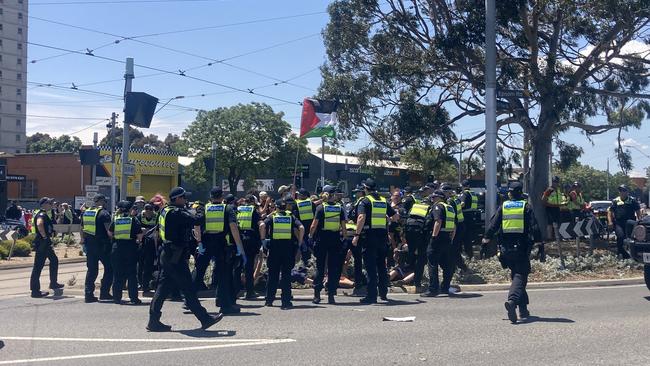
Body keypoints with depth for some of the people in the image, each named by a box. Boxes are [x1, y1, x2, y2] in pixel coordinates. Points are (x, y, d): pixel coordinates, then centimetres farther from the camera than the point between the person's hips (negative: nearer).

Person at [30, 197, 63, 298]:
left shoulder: (44, 215, 16)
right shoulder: (41, 215, -16)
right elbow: (39, 224, -37)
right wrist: (44, 236, -29)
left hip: (46, 244, 11)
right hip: (41, 243, -11)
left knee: (54, 260, 21)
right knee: (38, 266, -6)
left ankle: (53, 283, 31)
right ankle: (35, 290, -3)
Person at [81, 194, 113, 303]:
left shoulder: (86, 212, 11)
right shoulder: (104, 213, -10)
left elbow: (82, 229, 16)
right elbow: (108, 230, -19)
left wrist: (84, 241, 23)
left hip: (89, 244, 7)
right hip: (102, 245, -6)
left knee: (92, 270, 11)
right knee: (109, 268, 6)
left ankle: (88, 294, 7)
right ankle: (104, 293, 4)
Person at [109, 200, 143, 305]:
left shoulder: (116, 219, 4)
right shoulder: (134, 220, -4)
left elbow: (109, 233, 9)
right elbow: (139, 235, -8)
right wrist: (138, 241, 12)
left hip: (117, 248, 2)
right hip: (131, 248, -2)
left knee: (117, 274, 10)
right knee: (132, 274, 4)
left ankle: (117, 297, 11)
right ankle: (133, 298, 3)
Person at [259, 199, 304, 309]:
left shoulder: (272, 217, 9)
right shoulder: (291, 217, 9)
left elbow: (262, 225, -9)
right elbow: (301, 228, -6)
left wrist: (263, 239, 0)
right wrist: (299, 241, 2)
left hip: (274, 247, 1)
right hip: (288, 247, 0)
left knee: (273, 274, 12)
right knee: (286, 274, 3)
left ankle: (269, 300, 19)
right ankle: (286, 302, 0)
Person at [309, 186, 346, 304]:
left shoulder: (320, 207, -4)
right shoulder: (339, 208, 2)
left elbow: (314, 225, -8)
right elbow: (343, 226, -1)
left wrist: (310, 236, 4)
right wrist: (345, 237, 7)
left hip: (322, 239, -1)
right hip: (335, 239, 1)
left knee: (320, 267, 7)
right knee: (334, 268, 6)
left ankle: (317, 294, 6)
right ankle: (331, 295, 5)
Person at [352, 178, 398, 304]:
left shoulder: (365, 201, -6)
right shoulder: (384, 201, 11)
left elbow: (361, 218, -20)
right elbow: (396, 216, 15)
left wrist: (356, 235, -18)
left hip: (369, 236, -5)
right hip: (382, 236, 5)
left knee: (370, 267, -2)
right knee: (382, 265, 17)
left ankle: (372, 296, -2)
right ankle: (383, 293, 24)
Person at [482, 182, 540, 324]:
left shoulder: (503, 207, 5)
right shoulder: (526, 207, 0)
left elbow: (493, 225, 3)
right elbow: (534, 228, -6)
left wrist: (487, 238, 16)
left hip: (506, 248, 3)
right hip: (521, 248, -3)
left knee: (516, 275, 16)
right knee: (520, 276, -4)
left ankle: (523, 309, 21)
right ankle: (512, 301, -31)